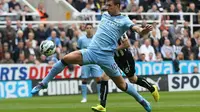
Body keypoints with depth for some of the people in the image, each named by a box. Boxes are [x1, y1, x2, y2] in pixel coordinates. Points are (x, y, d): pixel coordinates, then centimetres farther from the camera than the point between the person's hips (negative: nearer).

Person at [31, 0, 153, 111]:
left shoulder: (124, 20, 0)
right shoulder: (105, 15, 16)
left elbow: (134, 27, -19)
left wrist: (142, 30, -37)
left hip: (106, 56, -4)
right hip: (91, 51, 4)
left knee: (122, 85, 3)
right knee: (66, 59, -16)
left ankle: (141, 100, 30)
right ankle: (43, 83, -5)